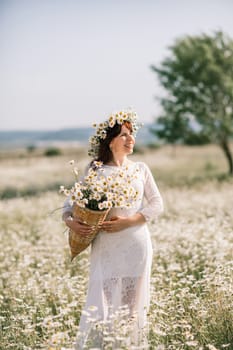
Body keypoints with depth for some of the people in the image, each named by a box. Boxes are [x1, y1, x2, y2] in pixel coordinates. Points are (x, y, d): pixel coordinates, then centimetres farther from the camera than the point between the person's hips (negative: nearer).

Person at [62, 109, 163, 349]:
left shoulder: (140, 169, 6)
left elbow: (157, 204, 4)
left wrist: (128, 221, -10)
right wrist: (69, 221, -17)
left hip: (136, 246, 2)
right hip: (105, 248, -1)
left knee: (132, 304, 7)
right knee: (101, 304, -3)